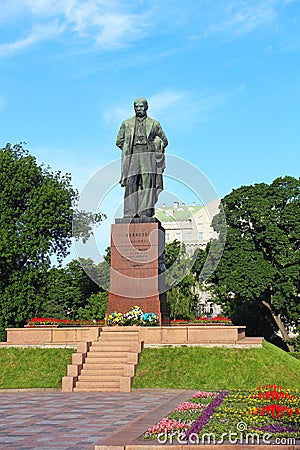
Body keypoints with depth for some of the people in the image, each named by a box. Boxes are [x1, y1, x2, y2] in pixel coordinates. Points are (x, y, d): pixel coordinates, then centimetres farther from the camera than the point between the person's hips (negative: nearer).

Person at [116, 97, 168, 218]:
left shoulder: (154, 124, 15)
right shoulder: (127, 123, 17)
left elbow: (164, 141, 19)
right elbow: (119, 141, 16)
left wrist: (156, 151, 6)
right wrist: (129, 149, 6)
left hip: (149, 157, 0)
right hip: (132, 157, 1)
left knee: (148, 184, -9)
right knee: (131, 184, -8)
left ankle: (146, 214, -12)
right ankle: (130, 214, -11)